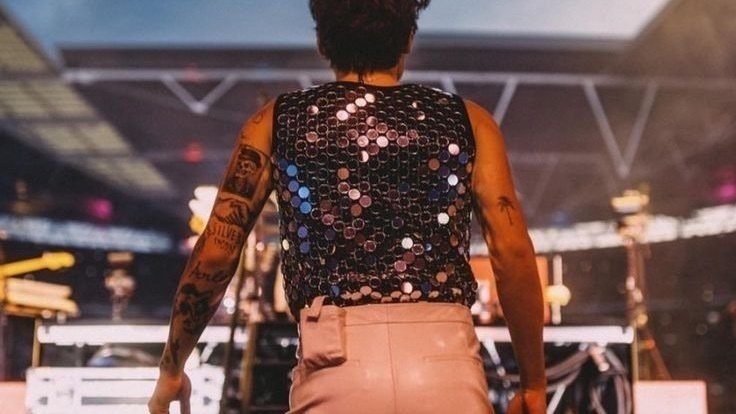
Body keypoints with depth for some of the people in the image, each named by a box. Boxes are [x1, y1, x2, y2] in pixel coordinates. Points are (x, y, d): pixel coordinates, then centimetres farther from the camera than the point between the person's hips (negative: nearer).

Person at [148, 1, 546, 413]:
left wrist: (172, 369, 21)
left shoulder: (276, 122, 12)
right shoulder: (467, 120, 12)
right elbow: (514, 254, 3)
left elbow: (214, 256, 9)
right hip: (446, 363, 1)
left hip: (338, 366, 0)